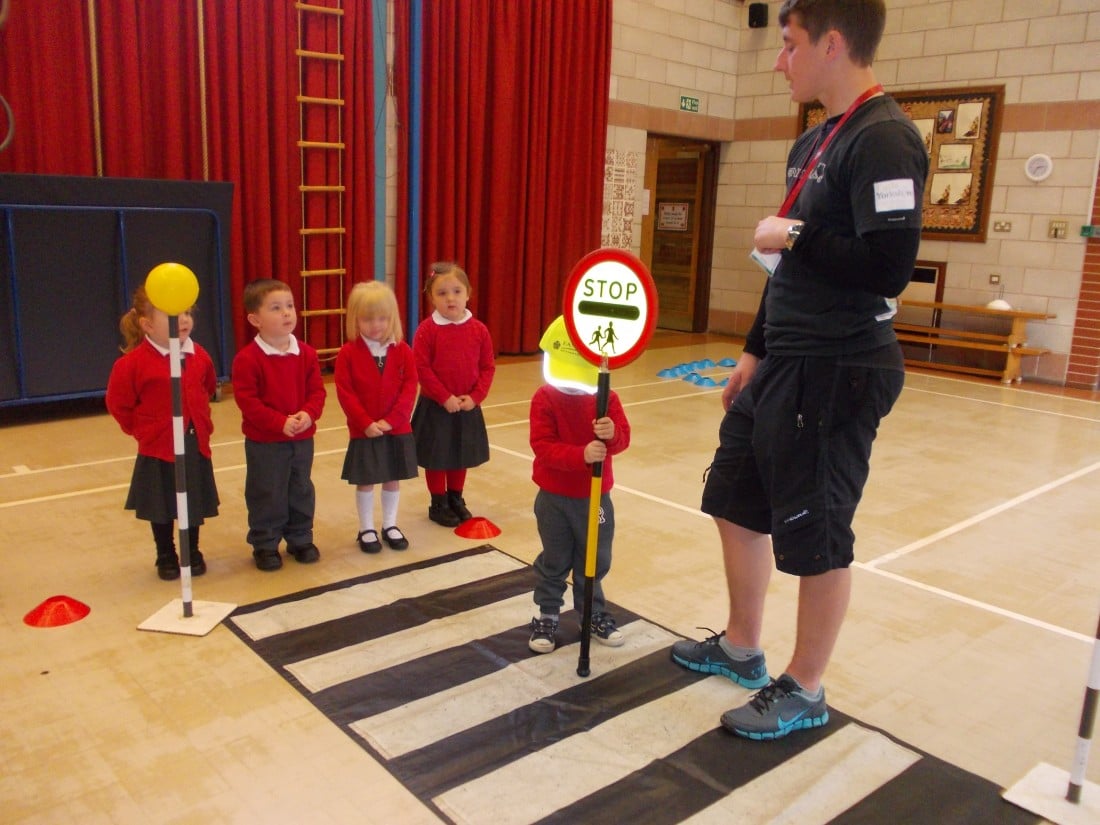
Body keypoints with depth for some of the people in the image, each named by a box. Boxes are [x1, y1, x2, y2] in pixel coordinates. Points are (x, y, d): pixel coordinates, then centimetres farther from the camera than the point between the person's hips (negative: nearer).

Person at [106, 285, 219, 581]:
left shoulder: (199, 356, -1)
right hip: (158, 448, -4)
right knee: (161, 507, 10)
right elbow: (118, 404, -6)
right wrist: (141, 429, -3)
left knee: (195, 503, 13)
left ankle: (192, 553, 30)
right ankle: (166, 557, 27)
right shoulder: (133, 362, -15)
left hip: (196, 444, 4)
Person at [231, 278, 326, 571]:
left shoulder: (306, 353, 0)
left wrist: (308, 414, -18)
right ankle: (265, 545, 22)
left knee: (302, 492, 16)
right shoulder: (247, 359, -14)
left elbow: (317, 390, 1)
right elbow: (247, 401, -17)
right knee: (266, 496, 6)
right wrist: (280, 422, -24)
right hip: (264, 442, -4)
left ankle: (300, 539, 32)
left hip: (302, 438, 5)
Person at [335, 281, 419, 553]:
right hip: (363, 431, -2)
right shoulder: (348, 353, -8)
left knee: (393, 479, 13)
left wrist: (391, 420, -15)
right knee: (365, 481, 8)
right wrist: (366, 423, -18)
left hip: (398, 430, 2)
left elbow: (410, 387, -7)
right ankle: (366, 529, 22)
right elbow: (345, 393, -11)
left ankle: (390, 525, 29)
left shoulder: (402, 350, -3)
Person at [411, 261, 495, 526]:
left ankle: (456, 499, 35)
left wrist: (475, 397, -11)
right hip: (435, 406, -3)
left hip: (467, 406, 3)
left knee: (461, 455, 17)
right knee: (436, 457, 9)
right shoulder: (427, 330, -12)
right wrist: (445, 398, -18)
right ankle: (438, 504, 25)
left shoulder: (479, 330, -3)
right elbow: (422, 369, -14)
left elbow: (487, 367, 0)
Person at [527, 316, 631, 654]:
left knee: (596, 560, 16)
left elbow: (623, 437, -11)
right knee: (554, 561, 10)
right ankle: (546, 616, 26)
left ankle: (594, 612, 35)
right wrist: (582, 455, -35)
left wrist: (612, 433, -36)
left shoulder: (607, 398, -3)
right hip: (555, 497, -3)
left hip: (596, 496, 3)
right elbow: (543, 446, -22)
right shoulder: (545, 399, -13)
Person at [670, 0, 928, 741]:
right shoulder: (814, 141, 13)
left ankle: (804, 692, 22)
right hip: (783, 364, 10)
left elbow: (890, 267, -26)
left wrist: (793, 236, -15)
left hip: (838, 373, -10)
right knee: (737, 502, 17)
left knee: (816, 534, 2)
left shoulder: (883, 139, -16)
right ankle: (742, 648, 36)